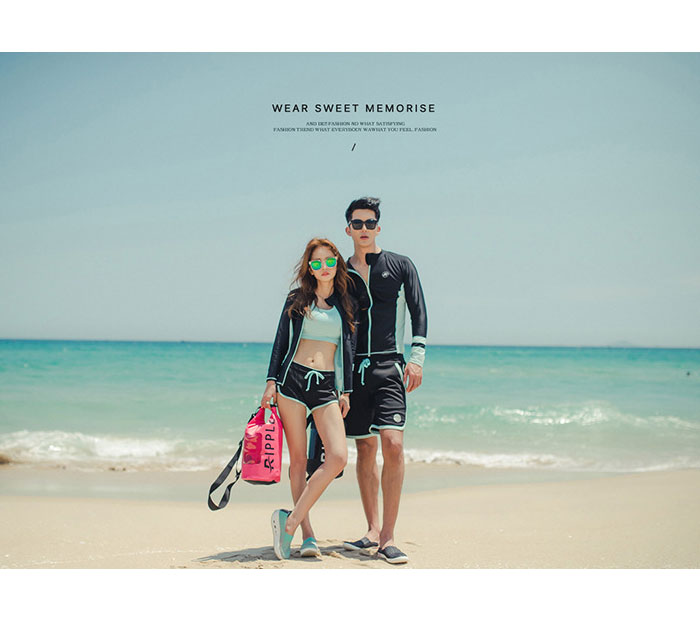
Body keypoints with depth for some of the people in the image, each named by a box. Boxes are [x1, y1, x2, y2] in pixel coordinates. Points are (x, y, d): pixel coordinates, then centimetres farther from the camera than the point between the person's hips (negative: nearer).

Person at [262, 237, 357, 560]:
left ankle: (290, 519, -9)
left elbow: (347, 349, 13)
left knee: (338, 456, -16)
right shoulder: (297, 299, 9)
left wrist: (346, 391, 7)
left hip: (327, 385, 1)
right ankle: (307, 533, 5)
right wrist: (271, 382, 1)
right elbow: (281, 341, 9)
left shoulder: (346, 304, 13)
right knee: (298, 459, -1)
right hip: (293, 378, -1)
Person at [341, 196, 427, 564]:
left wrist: (417, 358, -8)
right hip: (354, 368, 3)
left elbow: (418, 312, 3)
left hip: (389, 367, -3)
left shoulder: (400, 266, 8)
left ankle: (387, 538, -12)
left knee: (393, 444, -15)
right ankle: (373, 530, 16)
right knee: (365, 449, 6)